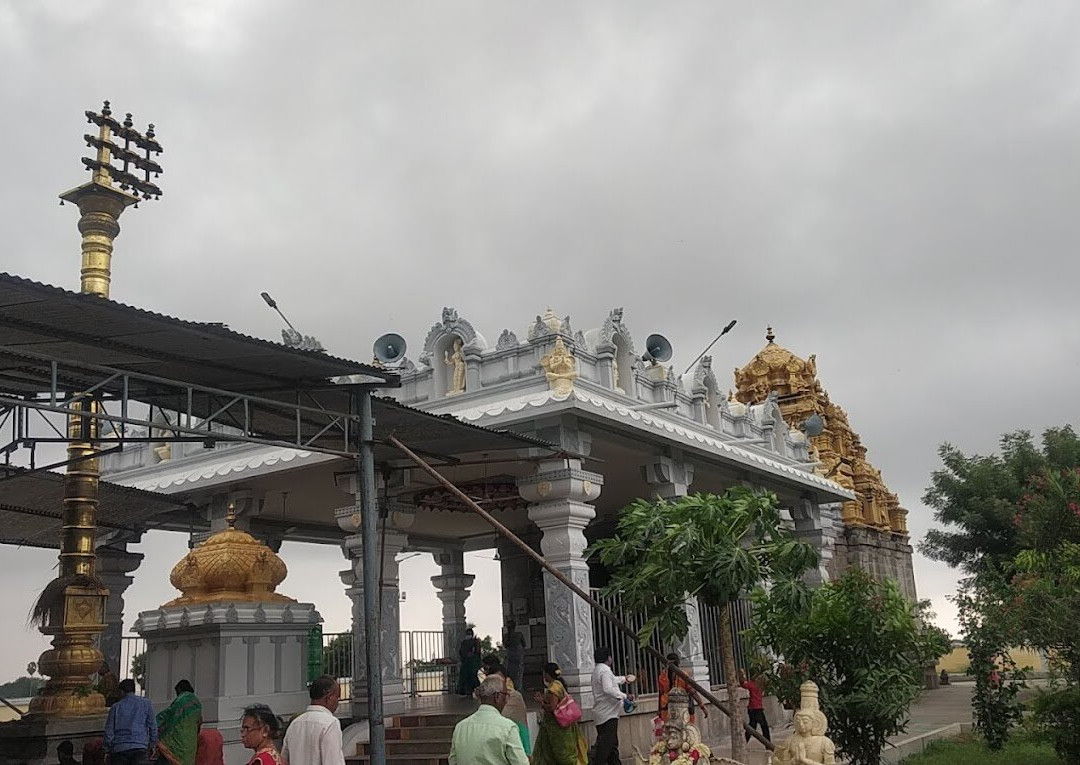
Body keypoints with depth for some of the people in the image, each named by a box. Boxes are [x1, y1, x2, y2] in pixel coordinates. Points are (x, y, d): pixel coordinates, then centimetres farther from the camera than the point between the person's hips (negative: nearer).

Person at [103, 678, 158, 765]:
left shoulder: (115, 707, 6)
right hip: (139, 747, -1)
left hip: (119, 748, 1)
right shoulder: (146, 703, 6)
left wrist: (107, 750, 13)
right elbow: (152, 726, 5)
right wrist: (152, 744, 13)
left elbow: (109, 730, 5)